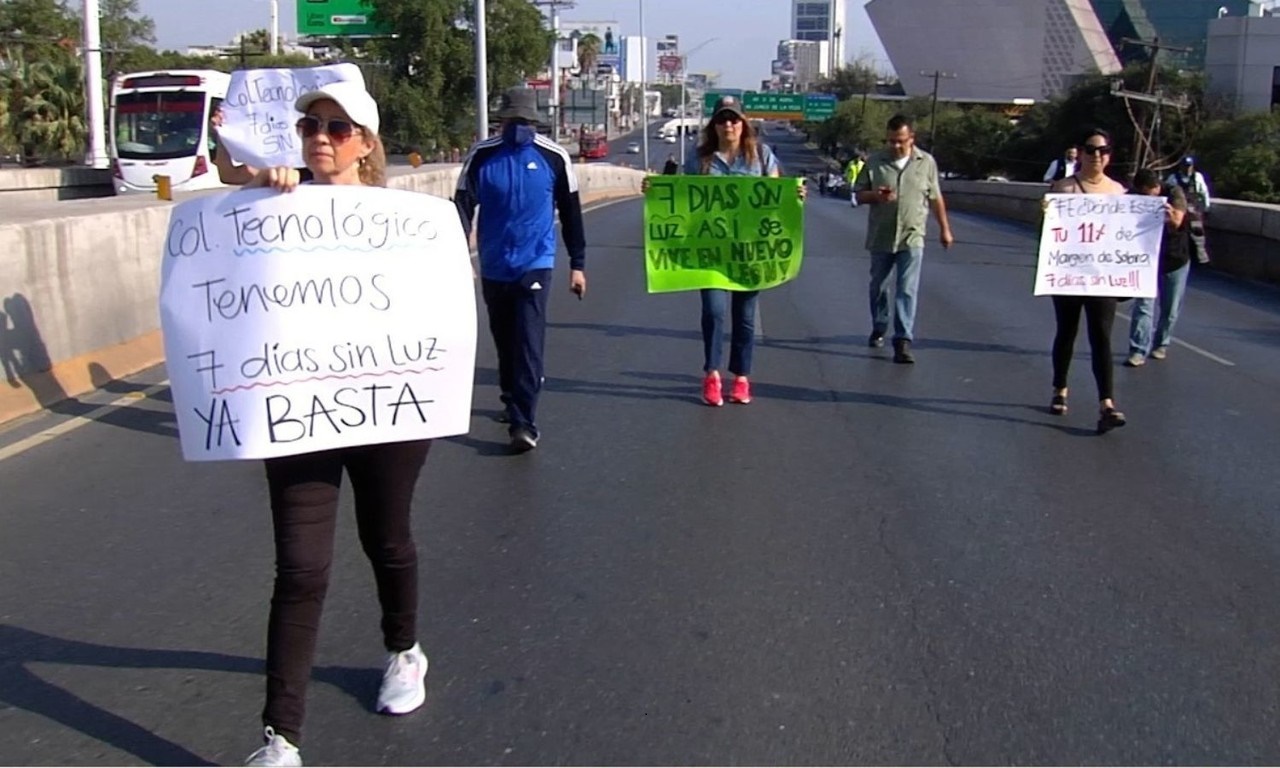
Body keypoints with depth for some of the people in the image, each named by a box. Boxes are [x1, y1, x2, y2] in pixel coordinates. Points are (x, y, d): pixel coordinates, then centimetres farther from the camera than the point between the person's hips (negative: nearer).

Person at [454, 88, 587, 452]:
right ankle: (513, 403, 16)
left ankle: (524, 422, 5)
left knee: (528, 343, 0)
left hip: (535, 264, -1)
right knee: (504, 341, 6)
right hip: (494, 267, 1)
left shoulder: (554, 157, 1)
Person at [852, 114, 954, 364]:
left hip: (911, 237, -2)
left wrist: (944, 228, 13)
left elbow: (935, 198, 11)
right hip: (880, 237, 2)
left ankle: (903, 341, -11)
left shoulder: (926, 162, 2)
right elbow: (859, 195, 3)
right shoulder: (875, 161, 0)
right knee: (878, 286, 15)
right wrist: (876, 196, -18)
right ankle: (879, 328, 36)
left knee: (907, 290, -9)